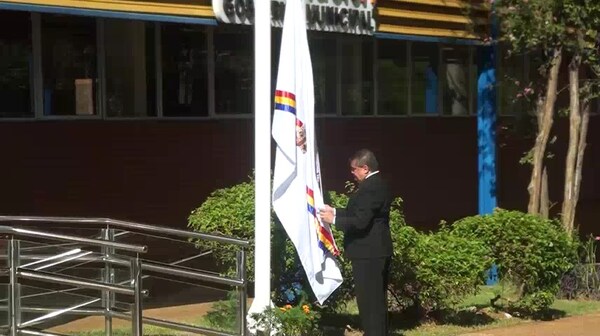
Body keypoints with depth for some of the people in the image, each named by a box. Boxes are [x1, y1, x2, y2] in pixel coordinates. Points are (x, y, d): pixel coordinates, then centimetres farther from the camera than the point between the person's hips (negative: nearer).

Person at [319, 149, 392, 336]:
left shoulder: (369, 188, -19)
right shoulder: (377, 184, 14)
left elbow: (360, 221, -24)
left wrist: (334, 219, -13)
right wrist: (335, 212, 16)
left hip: (368, 253, -11)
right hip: (377, 251, 11)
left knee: (368, 301, -7)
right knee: (377, 300, 15)